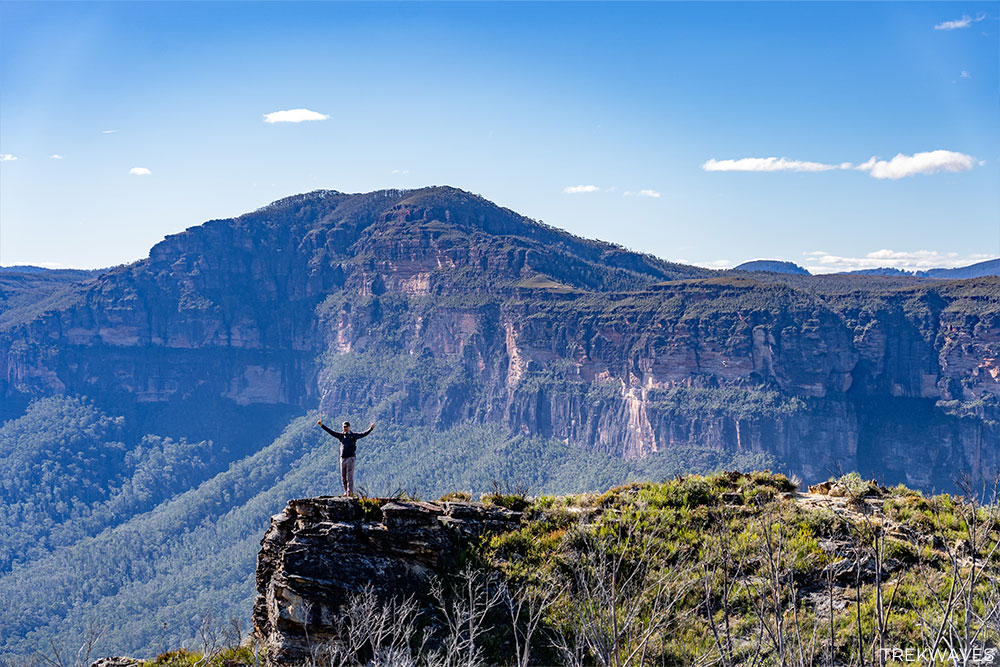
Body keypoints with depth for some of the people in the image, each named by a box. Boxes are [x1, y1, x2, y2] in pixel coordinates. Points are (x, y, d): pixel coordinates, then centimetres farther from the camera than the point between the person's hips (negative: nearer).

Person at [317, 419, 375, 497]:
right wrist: (322, 425, 12)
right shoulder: (341, 436, 12)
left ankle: (350, 492, -9)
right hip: (342, 459, 4)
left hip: (350, 458, -4)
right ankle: (346, 492, 18)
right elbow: (330, 431, 14)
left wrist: (371, 428, -17)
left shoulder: (354, 435, 3)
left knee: (349, 476, -9)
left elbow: (364, 434, -4)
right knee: (343, 478, 8)